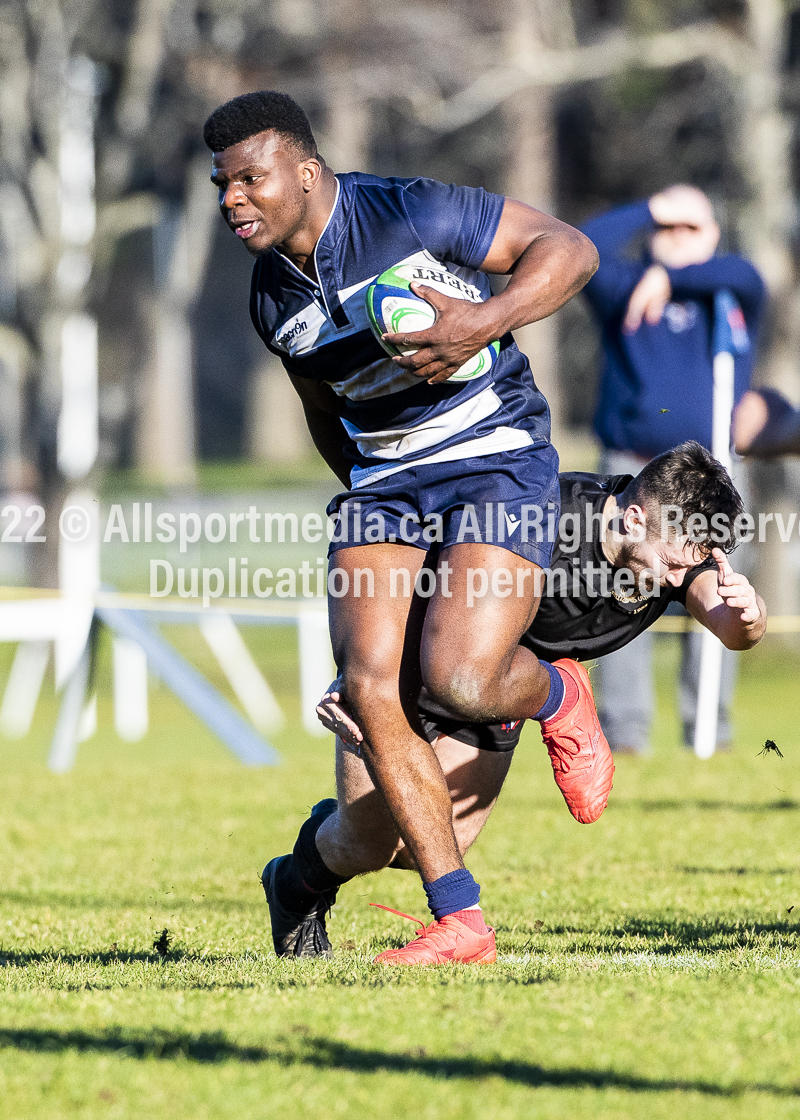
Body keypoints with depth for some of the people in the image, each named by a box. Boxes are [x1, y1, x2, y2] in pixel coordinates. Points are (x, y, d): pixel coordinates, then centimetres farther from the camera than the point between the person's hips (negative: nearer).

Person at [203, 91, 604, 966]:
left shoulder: (413, 213, -14)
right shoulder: (272, 300, 5)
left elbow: (568, 250, -9)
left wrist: (487, 320, -24)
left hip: (497, 458, -6)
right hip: (383, 480, 6)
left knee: (459, 680, -23)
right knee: (370, 685, -14)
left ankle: (556, 697, 16)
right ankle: (459, 924, -7)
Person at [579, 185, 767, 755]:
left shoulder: (737, 297, 11)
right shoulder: (626, 287, 11)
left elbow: (744, 275, -13)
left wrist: (669, 277, -17)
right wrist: (652, 211, -2)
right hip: (632, 469, 0)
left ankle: (708, 726, 2)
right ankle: (624, 727, -7)